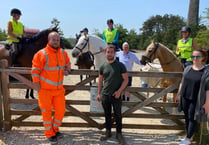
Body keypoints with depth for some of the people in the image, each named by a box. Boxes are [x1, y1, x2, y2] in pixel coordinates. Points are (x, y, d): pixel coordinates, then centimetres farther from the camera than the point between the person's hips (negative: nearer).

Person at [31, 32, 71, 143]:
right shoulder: (41, 54, -13)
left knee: (61, 110, 11)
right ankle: (49, 134, 24)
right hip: (45, 89, -5)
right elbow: (35, 70, -12)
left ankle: (55, 129, 34)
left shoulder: (63, 53, 4)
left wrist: (67, 70, 0)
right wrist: (37, 84, -14)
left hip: (59, 88, 5)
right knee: (46, 112, 8)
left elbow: (67, 64, 21)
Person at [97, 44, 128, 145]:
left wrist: (119, 91, -15)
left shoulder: (120, 65, -6)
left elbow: (126, 80, -6)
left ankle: (119, 133, 23)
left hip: (116, 95, -3)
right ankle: (108, 132, 31)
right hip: (105, 95, 3)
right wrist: (98, 93, 7)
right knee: (107, 115, 15)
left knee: (118, 115, 7)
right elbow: (100, 81, 12)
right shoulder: (103, 66, 4)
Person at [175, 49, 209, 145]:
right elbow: (182, 83, 12)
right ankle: (188, 135, 35)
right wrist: (178, 95, 14)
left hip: (196, 100, -5)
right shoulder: (188, 69, 4)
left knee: (192, 118, 6)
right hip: (185, 98, 5)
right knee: (187, 117, 17)